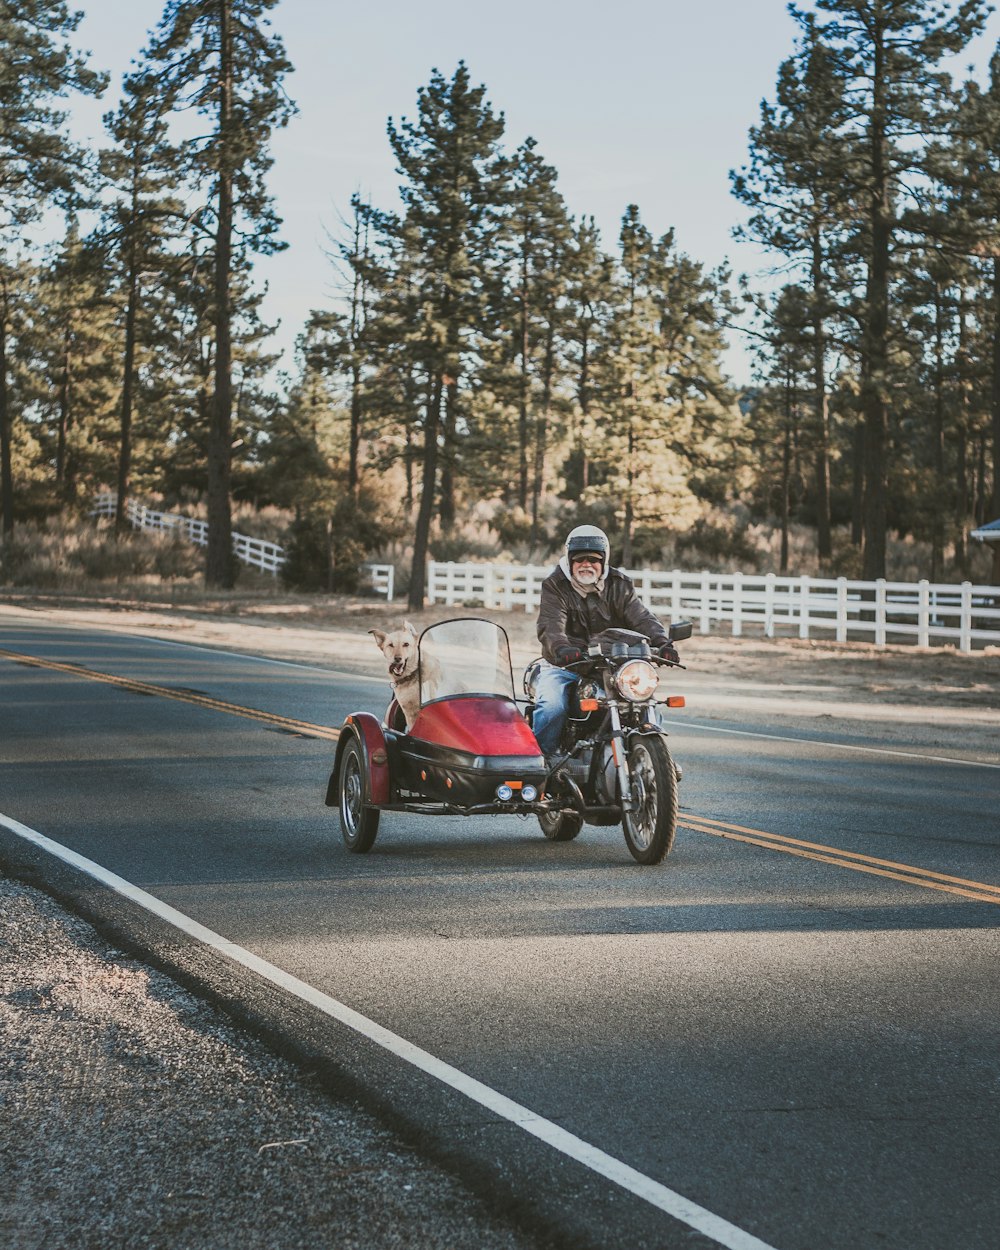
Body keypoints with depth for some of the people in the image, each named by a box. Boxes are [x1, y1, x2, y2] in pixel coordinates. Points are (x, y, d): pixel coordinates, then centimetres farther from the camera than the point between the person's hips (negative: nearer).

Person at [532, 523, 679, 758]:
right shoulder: (554, 586, -2)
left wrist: (662, 643, -29)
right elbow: (551, 625, -19)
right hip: (564, 665, -2)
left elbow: (641, 618, -8)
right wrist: (562, 649, -42)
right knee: (552, 706, -29)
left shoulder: (619, 585, 6)